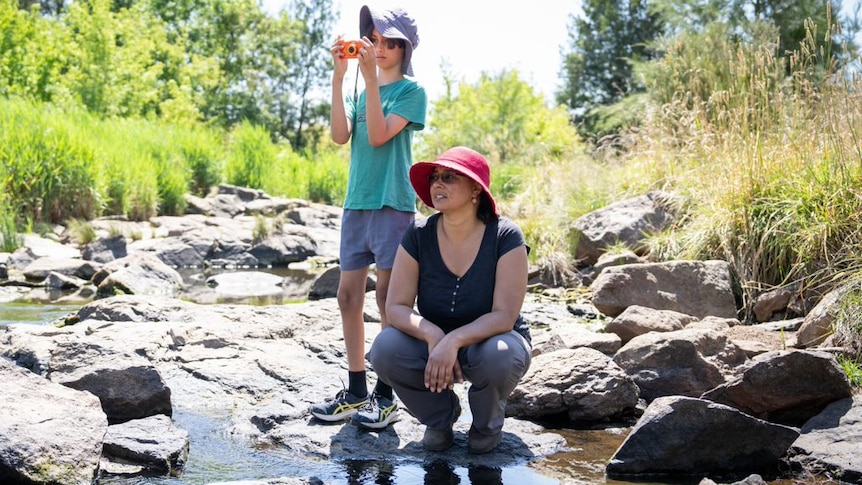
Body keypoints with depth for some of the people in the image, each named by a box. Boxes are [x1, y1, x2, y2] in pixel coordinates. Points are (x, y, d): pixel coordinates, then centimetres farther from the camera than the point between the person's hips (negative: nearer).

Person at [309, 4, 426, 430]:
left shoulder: (411, 91, -2)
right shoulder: (363, 88, 15)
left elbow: (378, 136, -15)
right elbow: (340, 135, 0)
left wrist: (370, 76, -17)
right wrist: (339, 77, -6)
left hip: (392, 204, -6)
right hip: (356, 203, 6)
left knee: (388, 297, -2)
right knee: (348, 295, 6)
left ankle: (386, 396, 5)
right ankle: (356, 393, 14)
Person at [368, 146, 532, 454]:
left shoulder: (505, 236, -20)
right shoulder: (419, 235, -11)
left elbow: (504, 316, -24)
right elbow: (396, 307, -13)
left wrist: (453, 341, -39)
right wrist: (433, 336, -33)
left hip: (488, 340, -2)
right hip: (432, 341, 3)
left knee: (499, 355, -38)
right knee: (385, 348, -28)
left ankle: (488, 423, -1)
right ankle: (440, 416, 3)